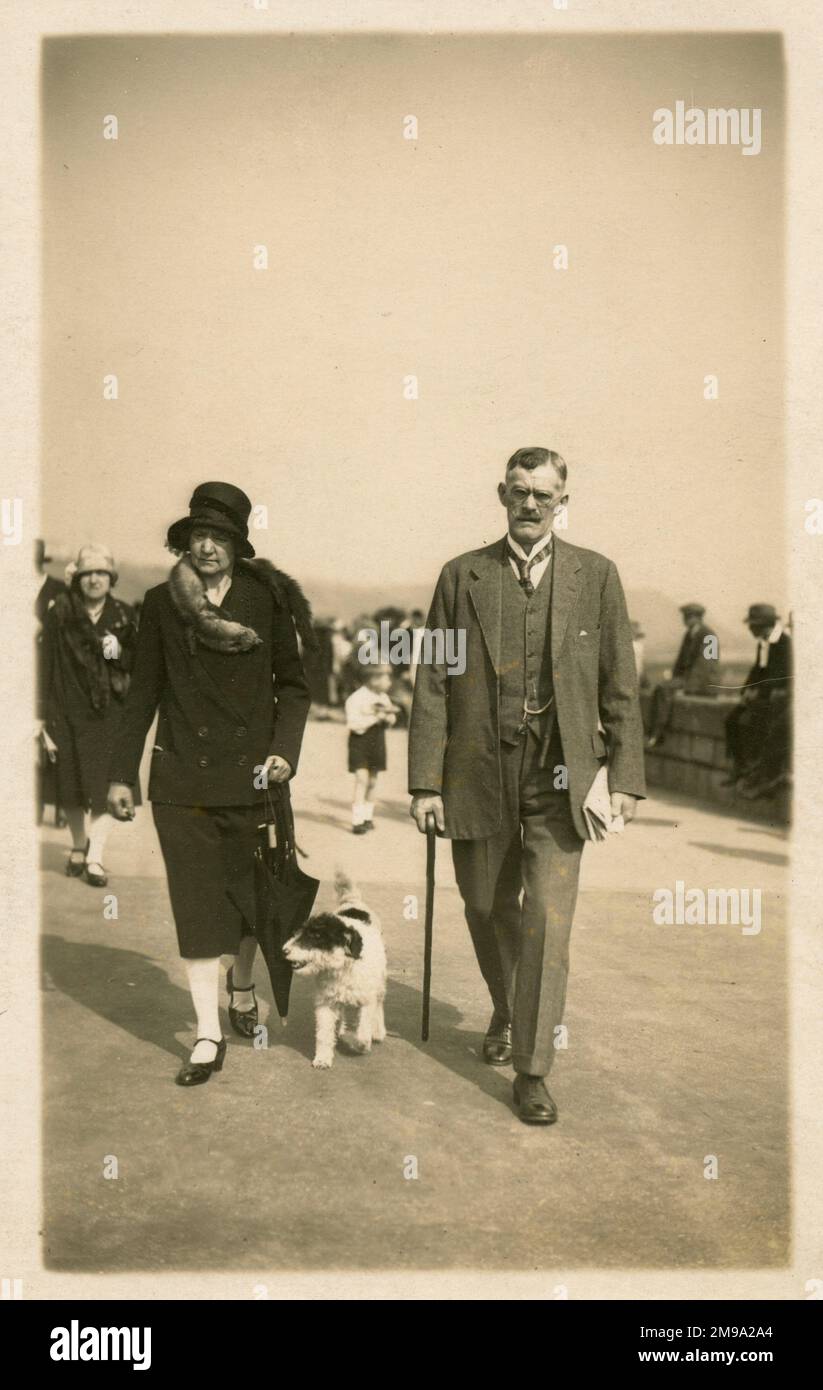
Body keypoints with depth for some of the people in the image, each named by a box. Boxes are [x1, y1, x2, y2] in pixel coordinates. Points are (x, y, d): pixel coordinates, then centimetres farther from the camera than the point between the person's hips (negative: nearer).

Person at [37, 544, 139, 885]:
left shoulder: (122, 616, 6)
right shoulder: (60, 614, -1)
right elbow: (46, 665, -3)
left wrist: (119, 652, -11)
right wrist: (44, 717, -8)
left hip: (109, 714, 1)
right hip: (69, 711, -1)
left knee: (105, 787, -6)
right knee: (70, 787, 7)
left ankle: (95, 857, -2)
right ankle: (78, 845, 27)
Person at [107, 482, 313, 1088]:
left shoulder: (267, 599, 2)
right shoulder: (162, 604, 4)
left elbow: (292, 685, 7)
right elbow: (144, 692, 8)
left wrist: (285, 749, -8)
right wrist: (122, 773, 5)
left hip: (251, 775, 0)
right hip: (183, 778, 0)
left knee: (252, 896, 10)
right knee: (196, 902, -2)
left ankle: (243, 990, 38)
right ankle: (209, 1036, 5)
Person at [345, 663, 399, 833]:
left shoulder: (383, 697, 9)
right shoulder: (357, 698, -13)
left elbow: (392, 719, 18)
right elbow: (354, 723, -19)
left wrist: (390, 716, -5)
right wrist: (375, 718, -24)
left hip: (377, 742, 7)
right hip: (360, 742, -7)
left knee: (372, 781, 11)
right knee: (362, 779, -14)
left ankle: (367, 817, 23)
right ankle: (357, 822, -15)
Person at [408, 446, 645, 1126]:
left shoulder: (596, 575, 4)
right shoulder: (462, 576, 4)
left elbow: (620, 684, 5)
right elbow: (433, 684, 3)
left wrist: (626, 777, 0)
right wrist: (425, 781, -3)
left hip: (560, 774, -1)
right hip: (480, 771, 2)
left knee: (549, 920, -7)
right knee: (487, 907, 15)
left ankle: (532, 1070, 5)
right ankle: (505, 1009, 44)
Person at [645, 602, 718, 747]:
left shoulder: (708, 635, -11)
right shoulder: (688, 635, 17)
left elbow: (704, 663, -19)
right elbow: (682, 659, 21)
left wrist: (688, 686, -24)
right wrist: (674, 678, 6)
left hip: (702, 682, -9)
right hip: (686, 677, 9)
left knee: (665, 689, -26)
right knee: (660, 688, -13)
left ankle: (657, 734, -24)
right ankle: (654, 734, -19)